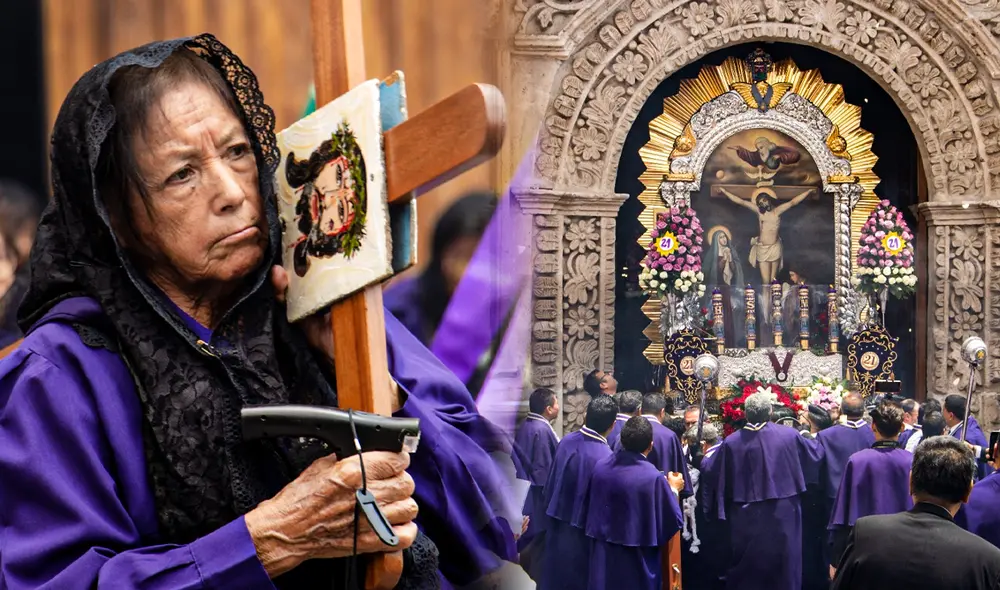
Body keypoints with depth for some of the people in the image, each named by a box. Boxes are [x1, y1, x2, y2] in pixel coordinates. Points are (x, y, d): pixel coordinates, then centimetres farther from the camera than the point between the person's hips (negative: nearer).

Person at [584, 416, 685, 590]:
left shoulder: (600, 467, -5)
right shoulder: (653, 478, -21)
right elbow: (673, 521, -11)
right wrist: (673, 490, 4)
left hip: (603, 560, 5)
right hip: (638, 565, -5)